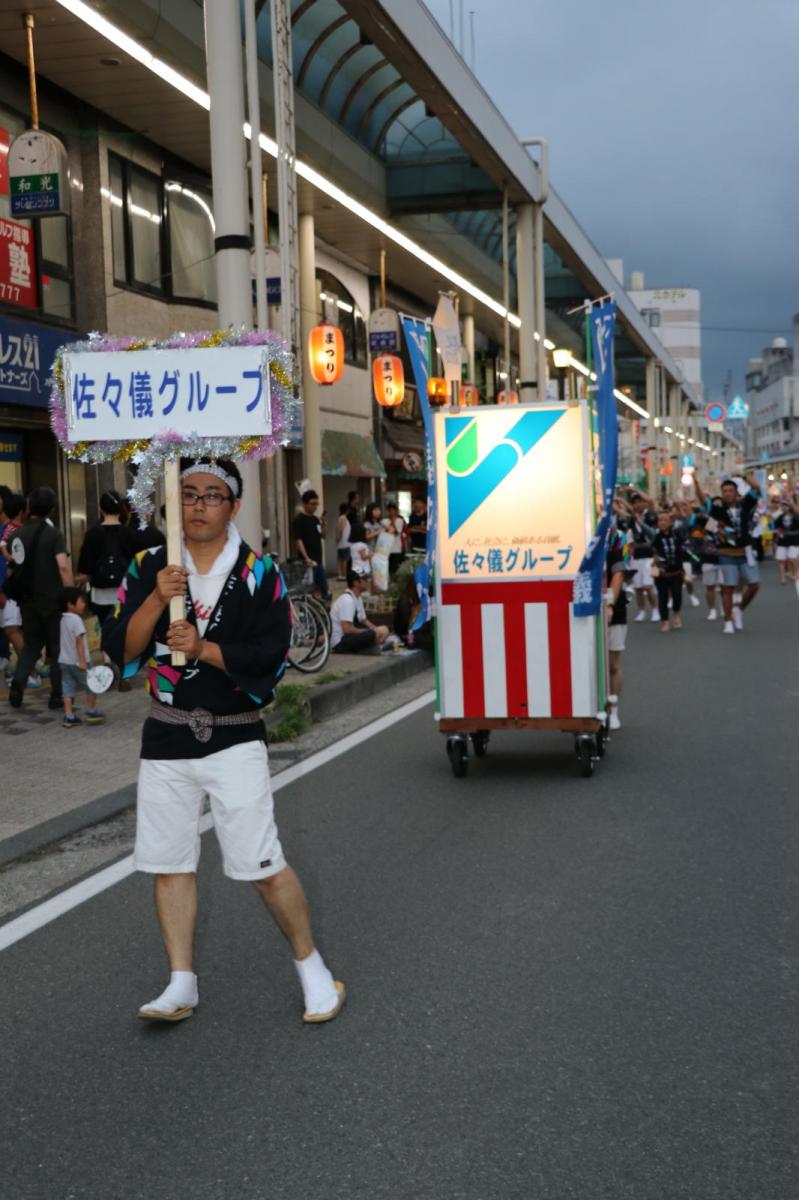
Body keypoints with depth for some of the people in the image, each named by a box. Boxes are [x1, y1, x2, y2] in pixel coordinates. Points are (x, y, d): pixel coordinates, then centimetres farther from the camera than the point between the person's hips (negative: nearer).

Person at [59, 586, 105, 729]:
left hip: (64, 661, 8)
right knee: (91, 686, 8)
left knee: (68, 690, 7)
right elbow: (79, 641, -22)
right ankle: (91, 713, 15)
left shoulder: (63, 619, 11)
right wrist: (82, 661, -23)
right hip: (77, 661, -8)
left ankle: (69, 717, 6)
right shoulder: (76, 620, -17)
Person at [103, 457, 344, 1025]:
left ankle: (311, 966, 14)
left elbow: (272, 656, -12)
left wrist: (203, 648, -24)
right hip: (166, 737, 4)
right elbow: (120, 650, -4)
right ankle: (182, 985, 20)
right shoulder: (150, 566, 4)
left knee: (264, 865, -6)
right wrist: (157, 599, -19)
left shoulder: (258, 573, -4)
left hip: (234, 737, -3)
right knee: (170, 864, 8)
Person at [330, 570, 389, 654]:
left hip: (348, 637, 10)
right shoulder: (347, 600, -21)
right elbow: (347, 629, -27)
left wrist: (376, 629, 0)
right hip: (339, 643, -10)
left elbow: (363, 621, 19)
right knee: (373, 634, -27)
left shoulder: (357, 598, 10)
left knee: (383, 630, 9)